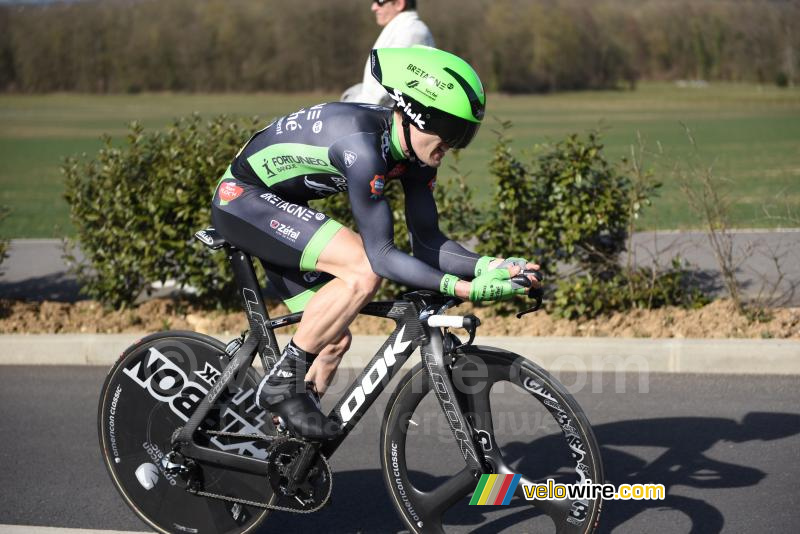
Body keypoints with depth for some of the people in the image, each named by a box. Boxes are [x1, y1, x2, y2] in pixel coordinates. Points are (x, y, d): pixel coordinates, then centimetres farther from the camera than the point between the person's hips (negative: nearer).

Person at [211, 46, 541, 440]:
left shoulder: (416, 152, -6)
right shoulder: (363, 144, -33)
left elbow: (427, 242, -5)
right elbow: (381, 255, -33)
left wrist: (488, 266, -21)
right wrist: (462, 289, -38)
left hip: (275, 207, 9)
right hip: (241, 198, -9)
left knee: (334, 340, 6)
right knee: (365, 270, -27)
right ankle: (284, 382, -16)